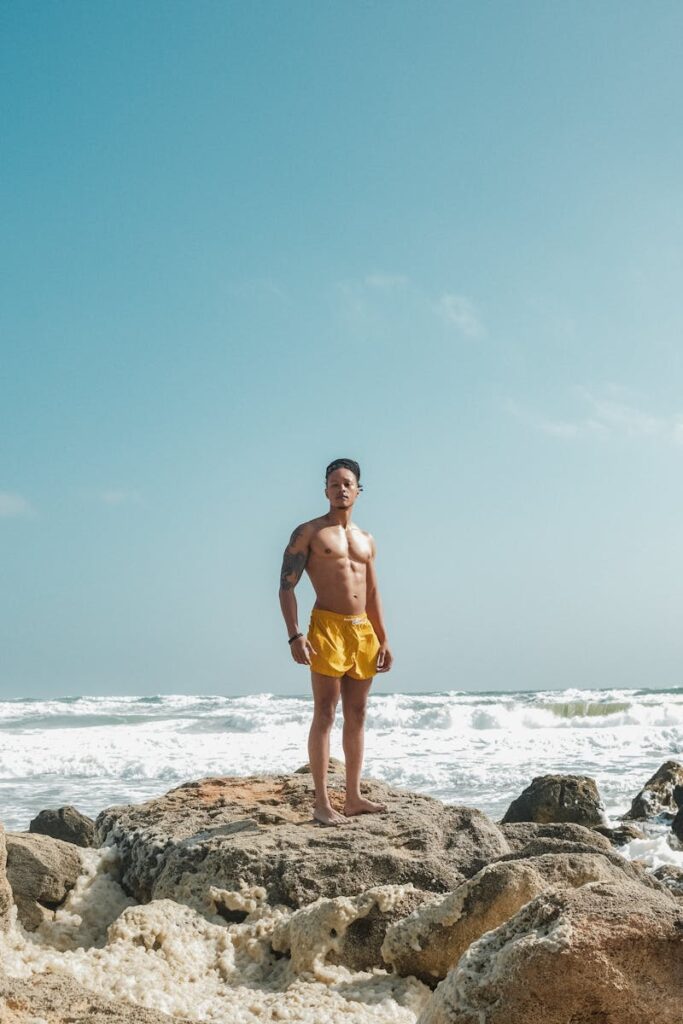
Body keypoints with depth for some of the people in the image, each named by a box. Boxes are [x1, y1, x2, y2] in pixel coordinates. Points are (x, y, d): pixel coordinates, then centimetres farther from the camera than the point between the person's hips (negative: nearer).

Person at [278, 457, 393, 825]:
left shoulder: (366, 540, 18)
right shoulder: (308, 533, 1)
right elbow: (286, 586, -5)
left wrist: (383, 640, 14)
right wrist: (295, 636, -16)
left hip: (363, 632, 6)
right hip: (327, 628, -6)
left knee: (356, 716, 8)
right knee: (324, 715, -7)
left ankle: (354, 797, 15)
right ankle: (321, 803, -6)